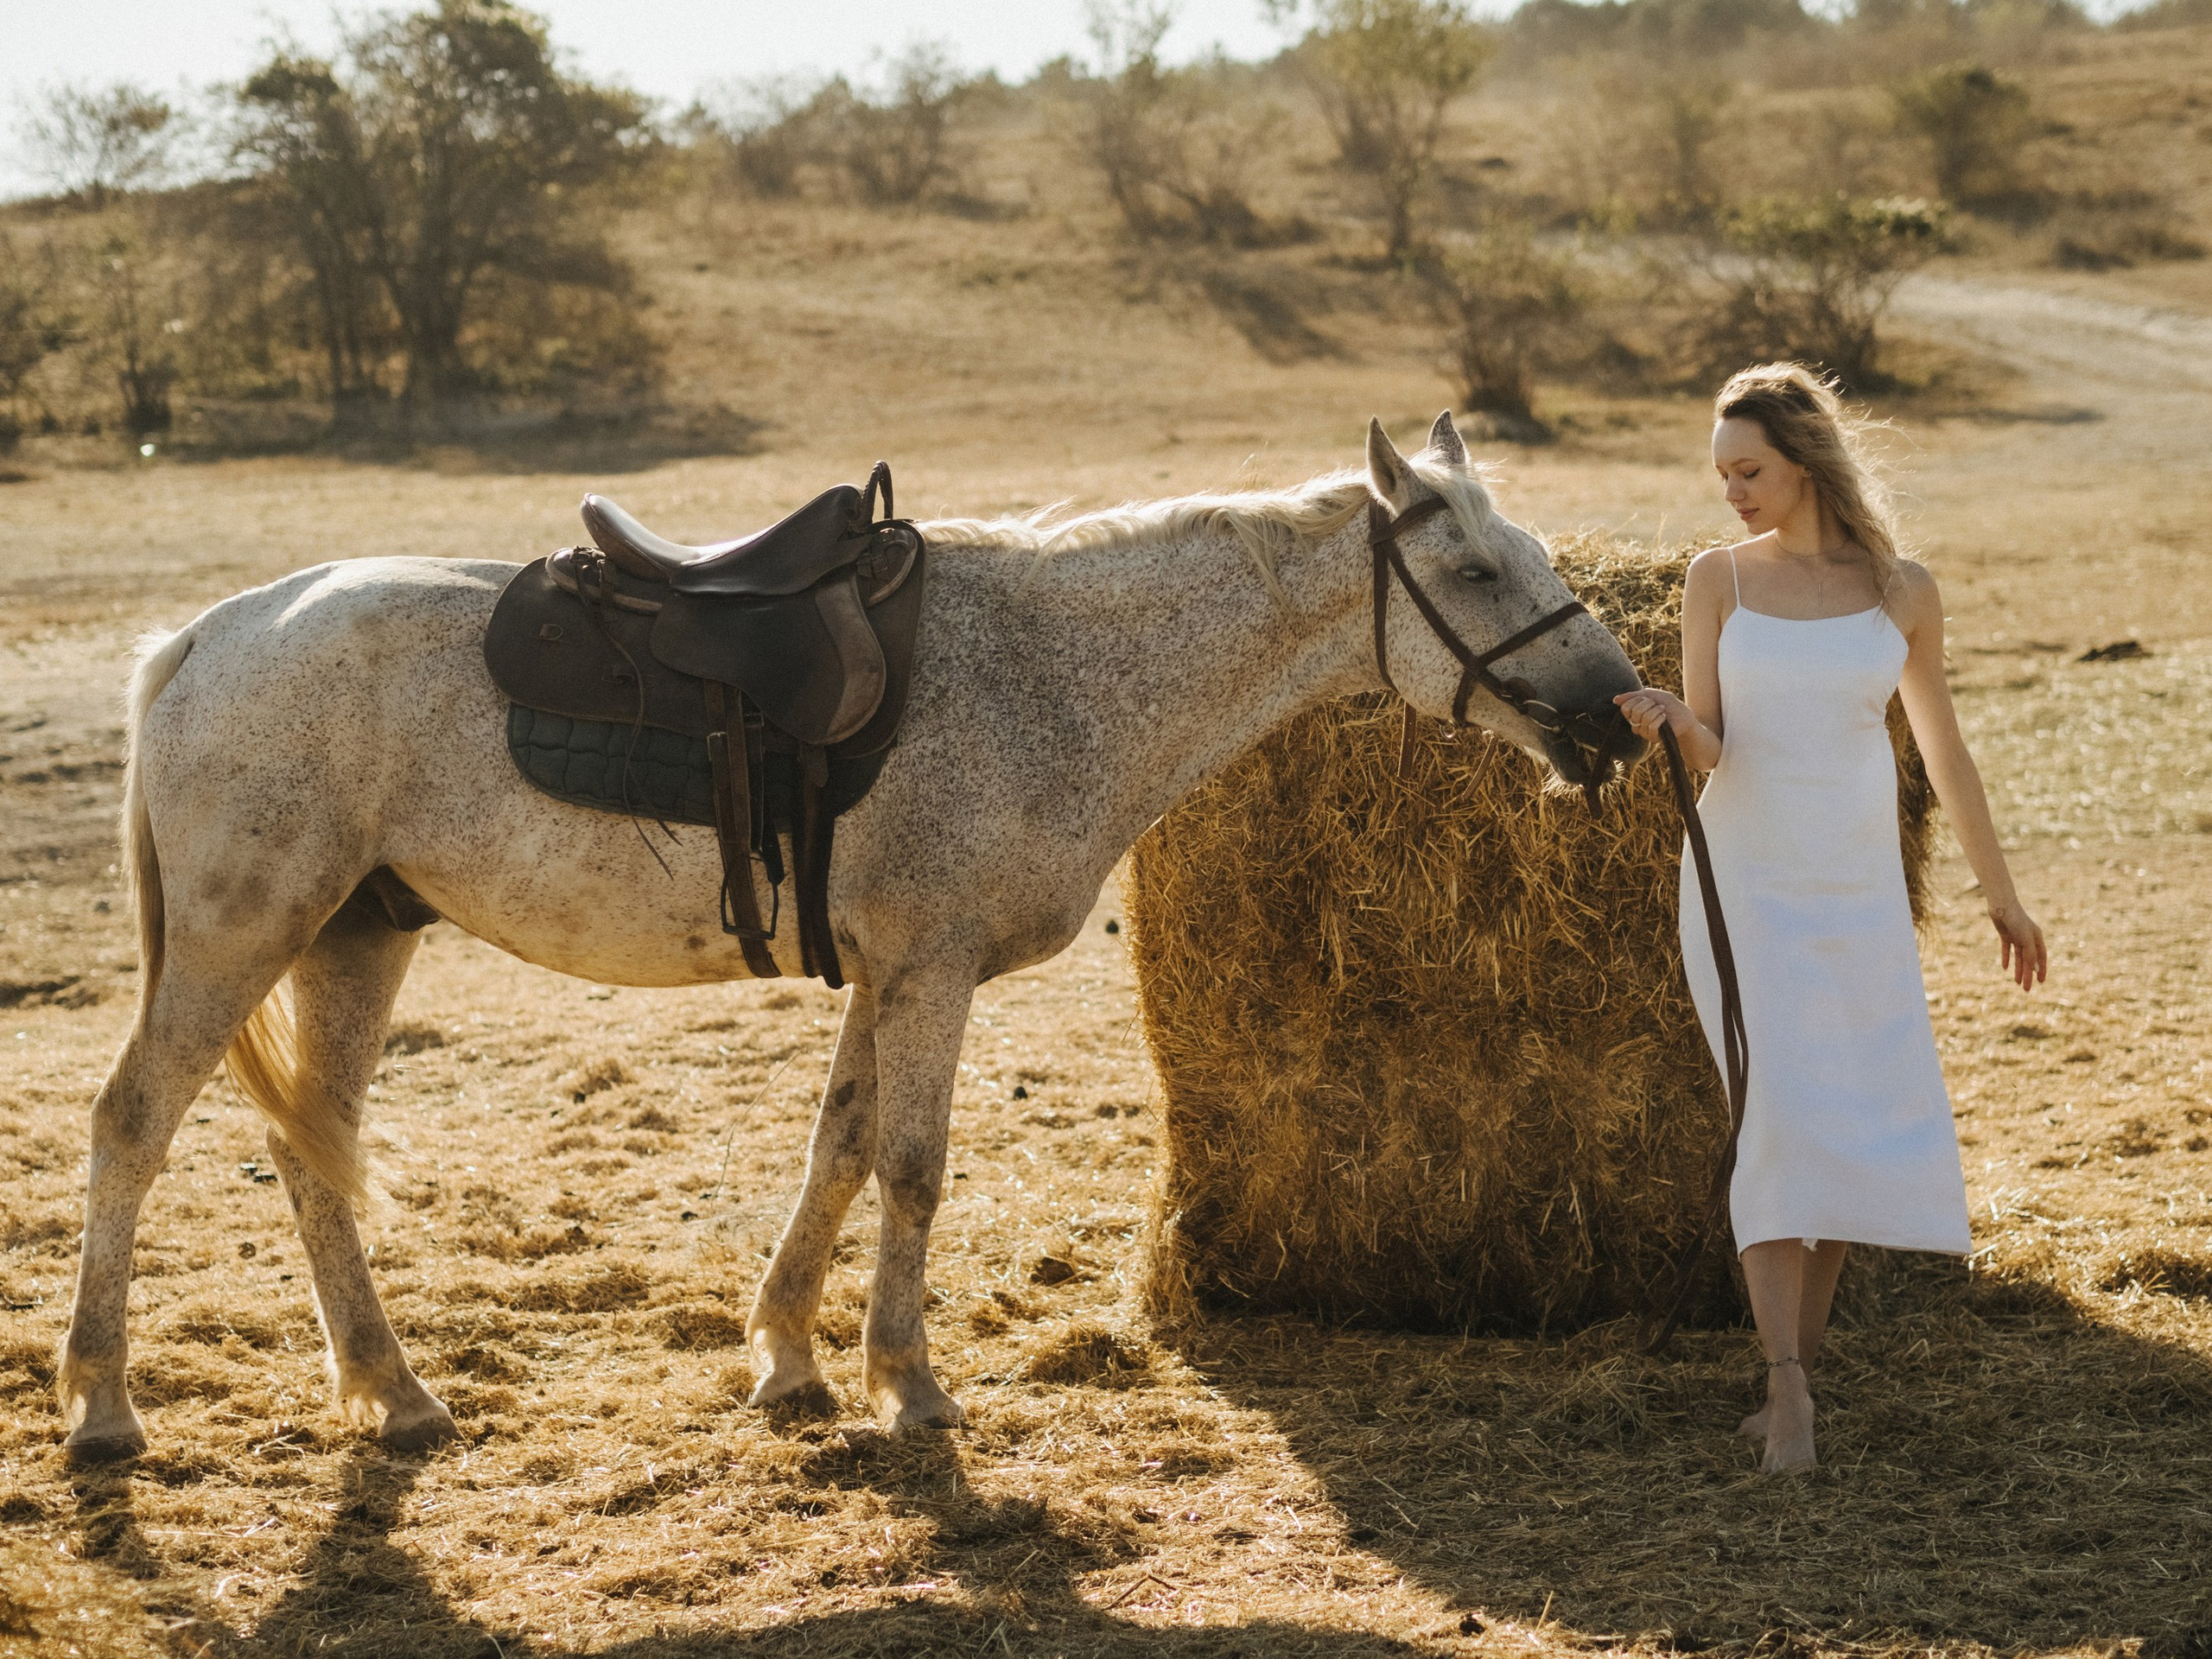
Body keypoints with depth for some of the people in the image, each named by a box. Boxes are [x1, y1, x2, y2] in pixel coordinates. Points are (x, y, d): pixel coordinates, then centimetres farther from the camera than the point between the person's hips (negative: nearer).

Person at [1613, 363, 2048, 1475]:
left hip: (1859, 896, 2)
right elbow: (1708, 752, -6)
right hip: (1745, 886, -2)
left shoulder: (1901, 591, 1)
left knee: (1859, 1135, 3)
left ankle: (1795, 1370, 17)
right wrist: (1669, 722, -30)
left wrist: (1999, 892, 18)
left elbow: (1943, 748, 11)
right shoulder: (1719, 580, -1)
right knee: (1776, 1122, -13)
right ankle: (1791, 1396, -14)